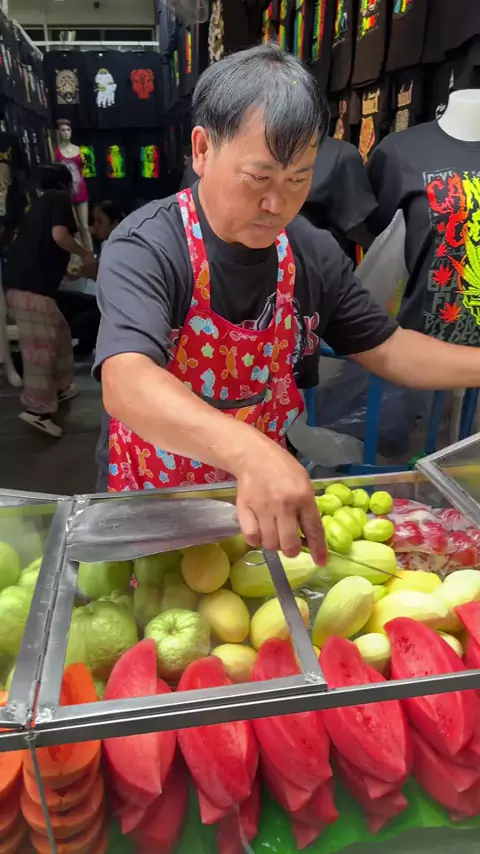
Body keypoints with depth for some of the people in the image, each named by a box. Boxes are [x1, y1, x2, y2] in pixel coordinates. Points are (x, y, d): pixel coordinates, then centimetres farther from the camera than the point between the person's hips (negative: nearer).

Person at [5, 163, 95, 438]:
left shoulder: (40, 203, 28)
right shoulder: (61, 198, 4)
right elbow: (59, 234, -14)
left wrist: (70, 271, 47)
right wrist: (84, 254, 2)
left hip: (21, 279, 9)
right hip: (31, 283, -9)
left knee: (59, 333, 19)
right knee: (41, 343, -8)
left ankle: (60, 387, 28)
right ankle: (36, 408, -8)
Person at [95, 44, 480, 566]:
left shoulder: (312, 252, -9)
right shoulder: (145, 249, -25)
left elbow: (385, 348, 1)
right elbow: (127, 385, -41)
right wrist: (249, 451, -57)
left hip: (268, 501, 4)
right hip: (158, 503, -3)